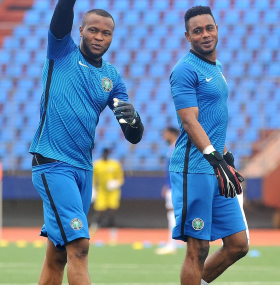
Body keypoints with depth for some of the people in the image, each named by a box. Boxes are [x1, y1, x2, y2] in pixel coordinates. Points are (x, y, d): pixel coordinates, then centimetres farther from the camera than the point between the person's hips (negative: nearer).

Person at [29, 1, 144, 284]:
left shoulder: (112, 78, 12)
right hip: (52, 165, -6)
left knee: (57, 254, 10)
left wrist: (133, 120, -14)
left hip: (84, 168, 6)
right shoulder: (62, 52, 0)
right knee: (78, 245, -16)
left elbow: (134, 137, 7)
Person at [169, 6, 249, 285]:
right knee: (198, 249, -6)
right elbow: (190, 121, -18)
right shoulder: (186, 69, -9)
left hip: (217, 168, 9)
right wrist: (216, 160, -28)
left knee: (238, 245, 8)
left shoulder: (216, 67, 19)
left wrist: (228, 158, 25)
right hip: (194, 169, -9)